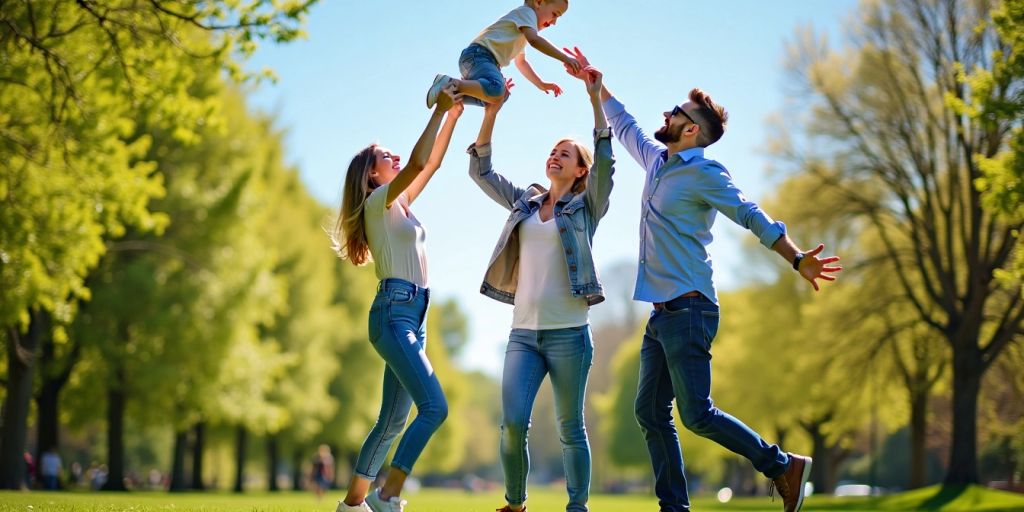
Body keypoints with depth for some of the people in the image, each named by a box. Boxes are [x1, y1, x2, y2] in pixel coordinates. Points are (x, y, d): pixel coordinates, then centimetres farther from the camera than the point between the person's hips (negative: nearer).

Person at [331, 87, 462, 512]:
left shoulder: (399, 203, 21)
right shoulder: (378, 201, -3)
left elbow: (432, 163, 25)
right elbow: (418, 162, -17)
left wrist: (453, 116, 18)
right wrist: (439, 109, -11)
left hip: (412, 317, 9)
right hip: (394, 313, -9)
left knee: (392, 421, 10)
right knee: (434, 407, -20)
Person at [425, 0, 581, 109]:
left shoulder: (522, 31, 31)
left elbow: (521, 62, 42)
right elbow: (534, 40, -18)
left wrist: (541, 84, 37)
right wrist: (564, 58, -21)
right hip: (478, 54, -11)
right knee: (496, 91, -37)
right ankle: (449, 83, -25)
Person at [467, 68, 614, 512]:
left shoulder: (587, 206, 4)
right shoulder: (524, 202, 16)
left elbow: (606, 163, -10)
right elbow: (480, 171, 14)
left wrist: (596, 101, -17)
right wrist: (490, 115, 4)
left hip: (568, 333, -3)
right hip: (523, 331, 3)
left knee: (570, 429, 1)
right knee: (512, 423, -9)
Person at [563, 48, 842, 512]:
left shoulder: (704, 173, -8)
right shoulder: (657, 160, 16)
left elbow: (753, 217, -14)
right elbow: (624, 126, 33)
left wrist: (797, 260, -25)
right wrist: (593, 82, 38)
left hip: (688, 310, -9)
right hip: (661, 313, 9)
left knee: (696, 414, -12)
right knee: (650, 413, 5)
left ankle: (783, 467, 1)